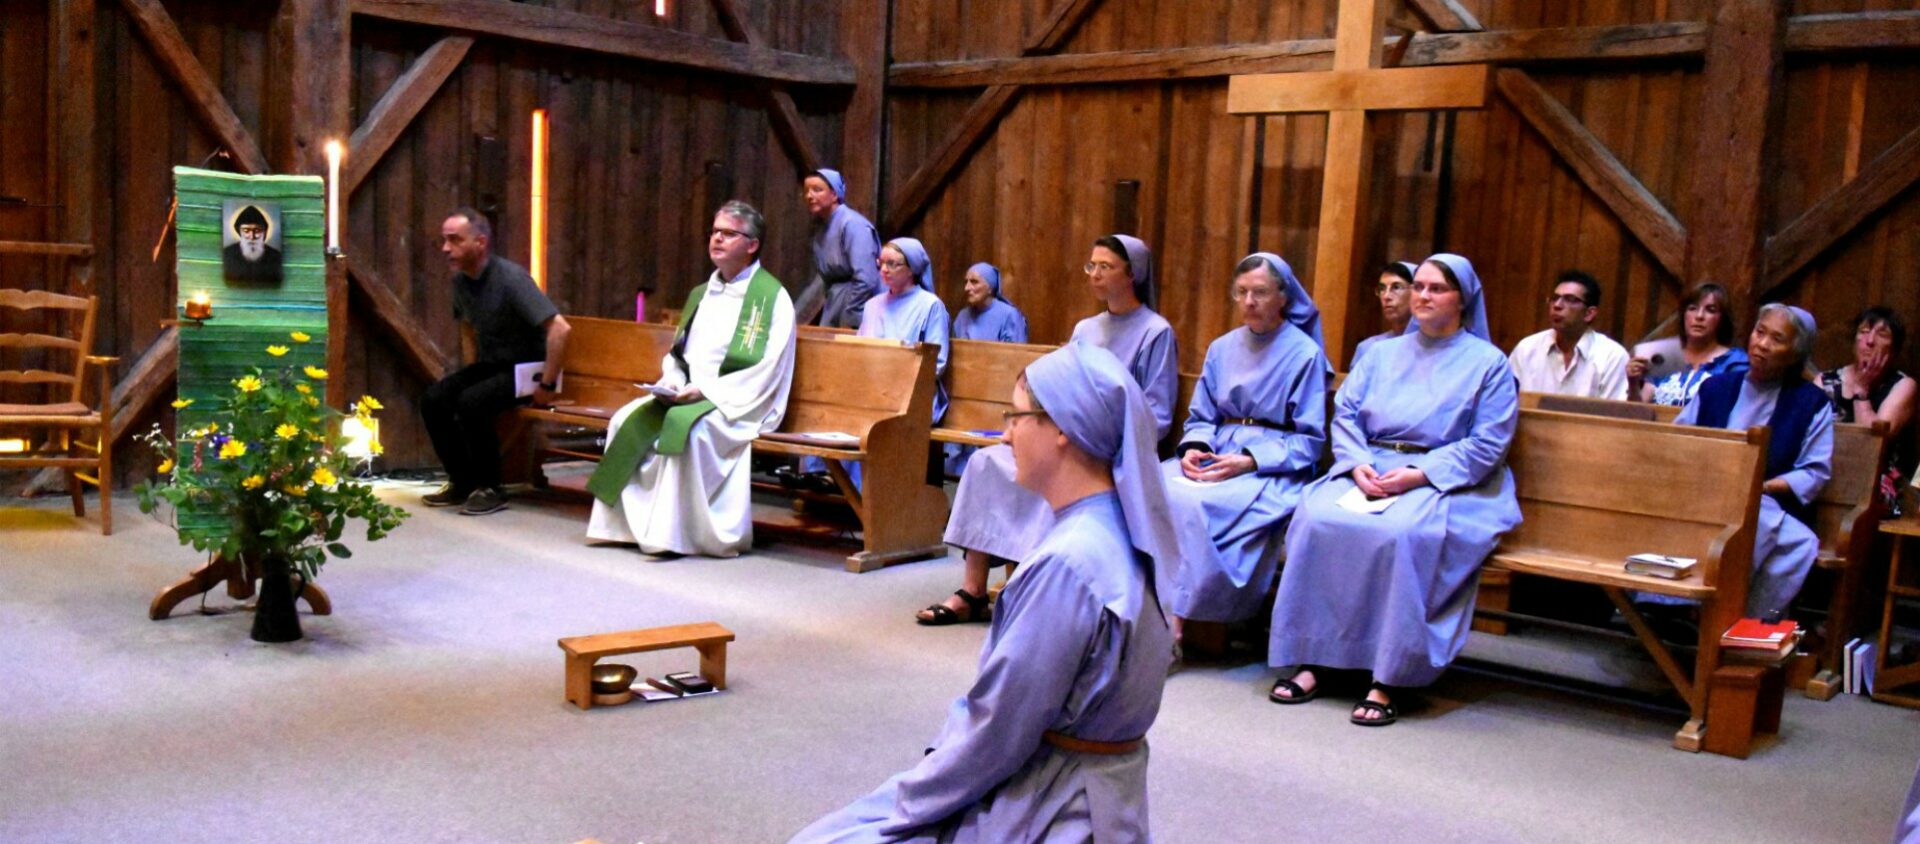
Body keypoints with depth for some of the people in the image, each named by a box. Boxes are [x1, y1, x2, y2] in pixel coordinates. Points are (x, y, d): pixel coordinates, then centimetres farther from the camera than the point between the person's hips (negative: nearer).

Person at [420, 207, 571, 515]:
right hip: (489, 365, 8)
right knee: (433, 399, -12)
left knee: (471, 403, -29)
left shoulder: (510, 278, -23)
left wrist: (547, 385, -25)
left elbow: (560, 328, -30)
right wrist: (469, 376, 12)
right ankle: (462, 482, 2)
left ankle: (490, 488, -13)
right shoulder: (461, 280, 1)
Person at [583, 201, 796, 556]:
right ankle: (624, 523, -10)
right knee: (628, 420, -13)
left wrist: (706, 390, -20)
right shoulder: (701, 294, 19)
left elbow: (768, 370, -15)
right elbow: (677, 353, 22)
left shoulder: (771, 297, -6)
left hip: (740, 404, -7)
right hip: (688, 396, 7)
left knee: (685, 425, -34)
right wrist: (671, 382, -2)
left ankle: (672, 532, -28)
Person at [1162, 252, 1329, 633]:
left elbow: (1309, 440, -3)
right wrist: (1193, 448, -7)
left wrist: (1249, 461, -17)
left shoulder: (1305, 354, 0)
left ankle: (1176, 615, -26)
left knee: (1194, 502, -34)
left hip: (1274, 467, -5)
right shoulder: (1222, 348, 17)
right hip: (1216, 454, 5)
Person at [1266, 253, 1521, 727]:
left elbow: (1487, 445, -3)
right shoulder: (1383, 354, 22)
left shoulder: (1488, 363, 8)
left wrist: (1417, 474, -16)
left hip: (1443, 484, -4)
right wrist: (1358, 464, -9)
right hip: (1368, 472, 4)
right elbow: (1345, 414, 12)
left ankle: (1386, 680, -31)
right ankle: (1311, 660, -25)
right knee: (1317, 517, -28)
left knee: (1400, 534, -37)